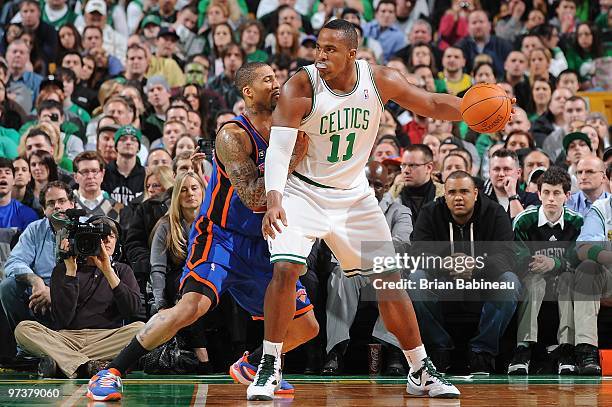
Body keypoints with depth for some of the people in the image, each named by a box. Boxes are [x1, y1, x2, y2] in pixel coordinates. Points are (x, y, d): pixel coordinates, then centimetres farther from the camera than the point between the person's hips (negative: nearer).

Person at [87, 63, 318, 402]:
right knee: (194, 304, -31)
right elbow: (253, 198, -26)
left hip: (261, 243, 7)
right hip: (220, 237, -7)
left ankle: (250, 365, 35)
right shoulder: (233, 135, -17)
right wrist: (293, 157, -29)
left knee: (306, 328, 7)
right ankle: (110, 373, -20)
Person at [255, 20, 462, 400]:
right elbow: (278, 148, -27)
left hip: (355, 195, 3)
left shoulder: (381, 80, -11)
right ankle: (269, 368, -10)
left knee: (390, 277, 5)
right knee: (285, 269, -23)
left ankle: (422, 372, 17)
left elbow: (432, 104, 0)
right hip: (304, 192, -3)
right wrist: (274, 200, -42)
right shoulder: (301, 86, -21)